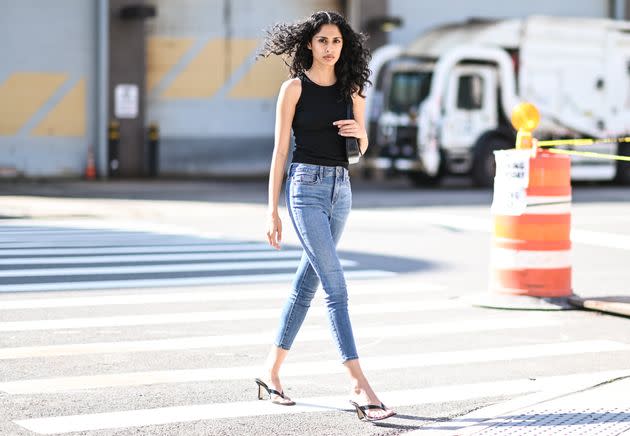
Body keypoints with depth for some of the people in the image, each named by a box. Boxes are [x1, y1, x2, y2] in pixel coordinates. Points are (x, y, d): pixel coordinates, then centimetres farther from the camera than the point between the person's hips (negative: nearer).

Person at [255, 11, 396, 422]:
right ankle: (359, 385, -15)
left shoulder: (350, 89, 10)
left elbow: (363, 147, 18)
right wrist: (272, 211, -6)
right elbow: (281, 149, -3)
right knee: (336, 287, -12)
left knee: (307, 283, 11)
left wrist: (359, 131, -7)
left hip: (341, 188, 6)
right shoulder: (294, 88, -3)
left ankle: (272, 372, 22)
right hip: (307, 186, -6)